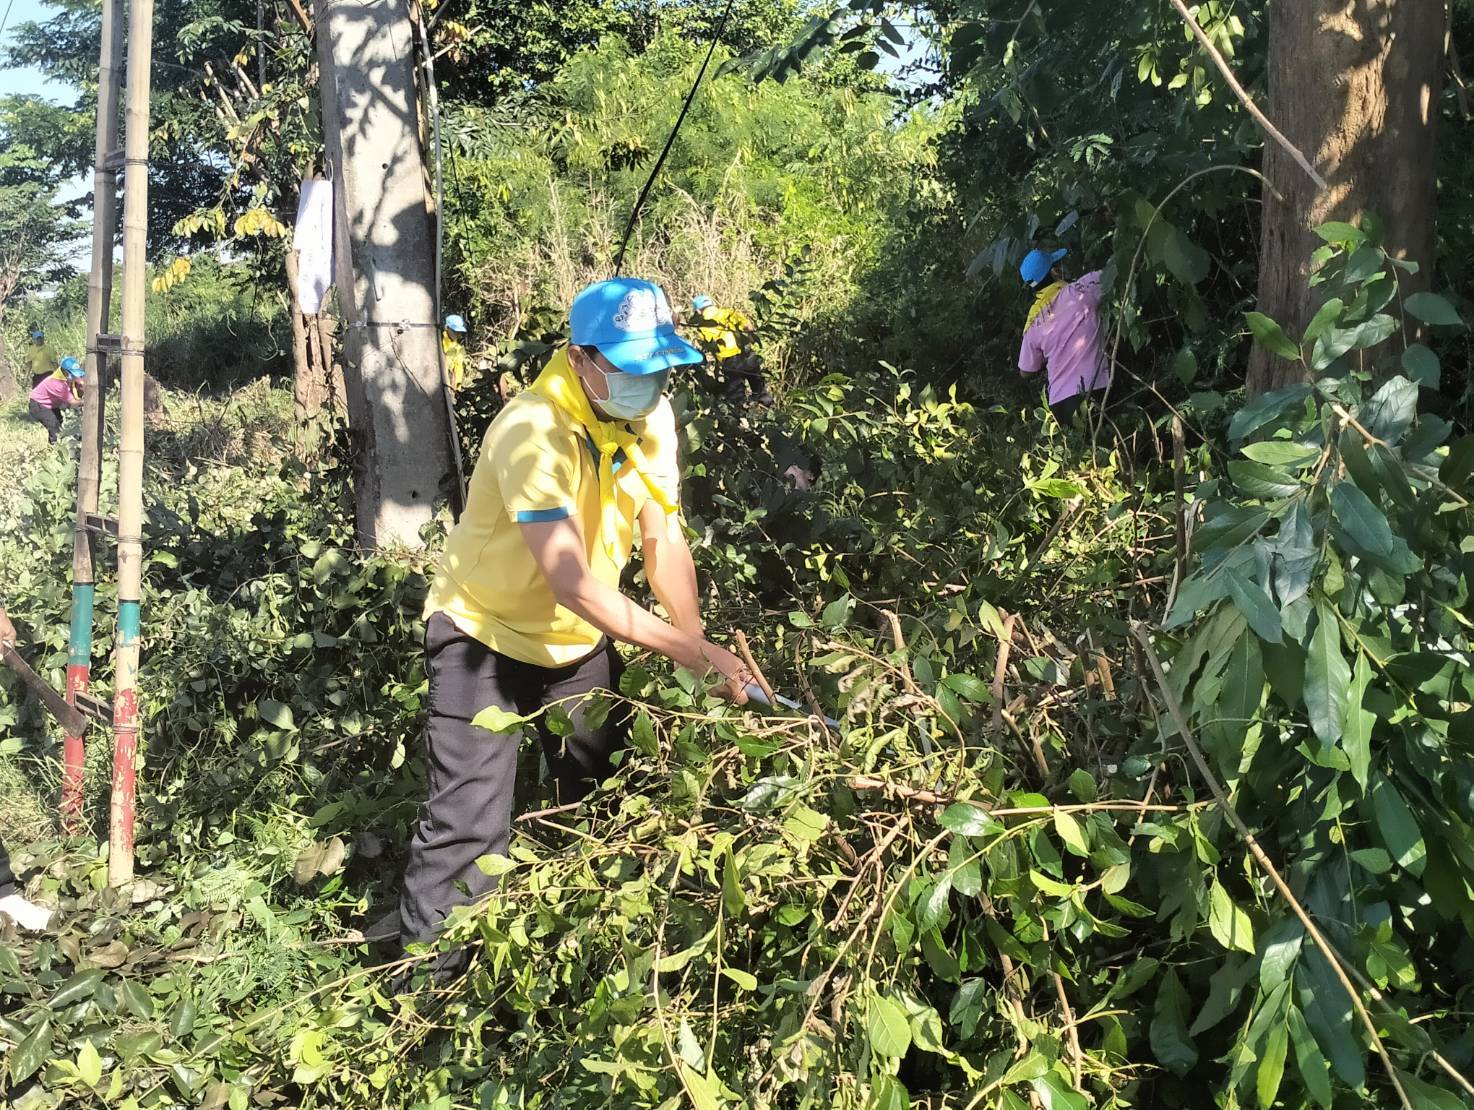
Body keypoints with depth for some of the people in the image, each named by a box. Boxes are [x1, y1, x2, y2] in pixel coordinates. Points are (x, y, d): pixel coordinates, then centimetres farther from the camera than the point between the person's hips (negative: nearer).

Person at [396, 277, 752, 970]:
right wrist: (691, 651, -40)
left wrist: (699, 648, -12)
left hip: (580, 640, 7)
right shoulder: (534, 434, -32)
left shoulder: (651, 419, -10)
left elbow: (663, 541, -5)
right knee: (469, 827, -11)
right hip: (487, 633, -7)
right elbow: (574, 584, -38)